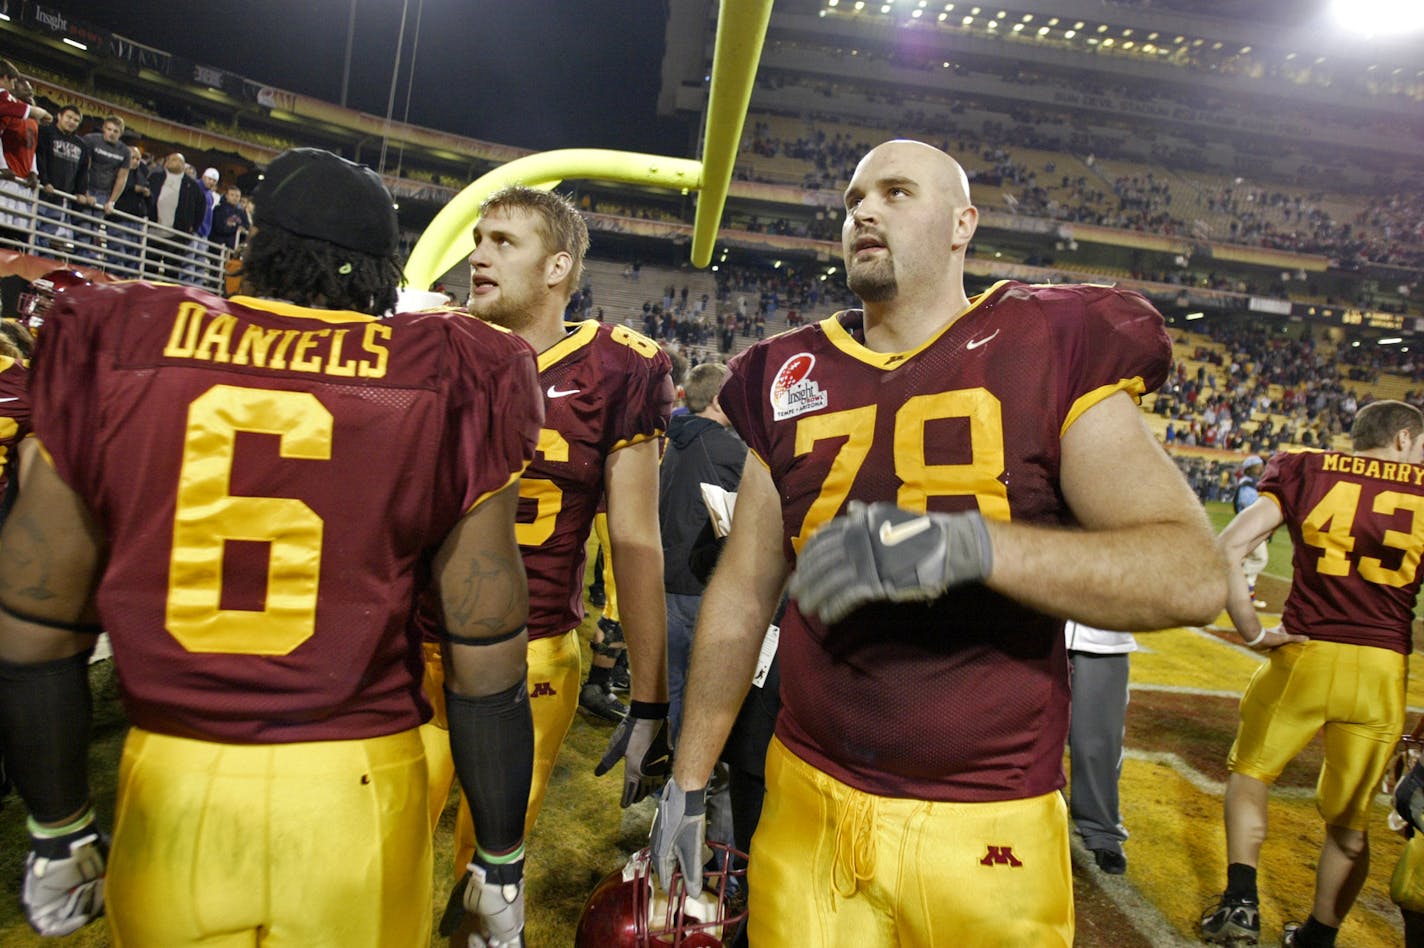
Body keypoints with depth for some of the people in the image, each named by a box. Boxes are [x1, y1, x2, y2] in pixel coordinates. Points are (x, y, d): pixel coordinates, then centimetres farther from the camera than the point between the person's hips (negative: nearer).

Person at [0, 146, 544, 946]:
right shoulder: (445, 380, -8)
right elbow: (485, 656, -8)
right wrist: (504, 864, 5)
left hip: (166, 789, 2)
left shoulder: (116, 346, -3)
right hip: (354, 791, -1)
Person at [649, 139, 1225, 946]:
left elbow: (1193, 575, -15)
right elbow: (743, 591, 7)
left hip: (987, 829, -2)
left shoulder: (1052, 351, -7)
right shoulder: (794, 376, 4)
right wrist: (688, 782, 9)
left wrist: (968, 543, -31)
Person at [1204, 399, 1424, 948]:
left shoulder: (1305, 471, 3)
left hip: (1304, 655, -1)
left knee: (1250, 773, 22)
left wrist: (1252, 632, -3)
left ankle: (1241, 901, 12)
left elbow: (1227, 548, -9)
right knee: (1350, 820, 18)